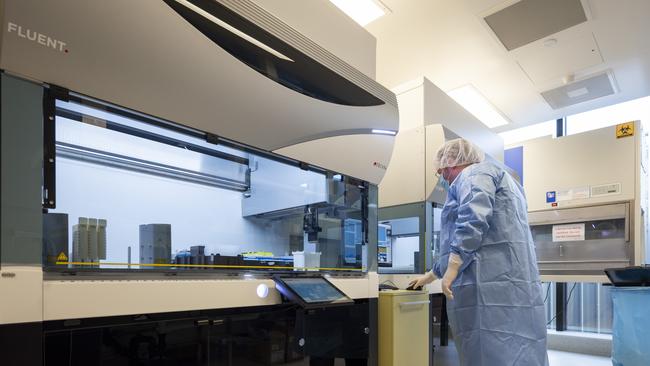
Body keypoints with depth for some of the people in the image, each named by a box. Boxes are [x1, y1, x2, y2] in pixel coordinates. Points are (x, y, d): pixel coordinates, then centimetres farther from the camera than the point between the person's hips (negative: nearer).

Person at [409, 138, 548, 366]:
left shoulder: (474, 174, 2)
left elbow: (473, 219, -20)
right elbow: (468, 246, 34)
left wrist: (452, 268, -19)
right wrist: (432, 275, 37)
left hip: (491, 284, -10)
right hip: (513, 282, 10)